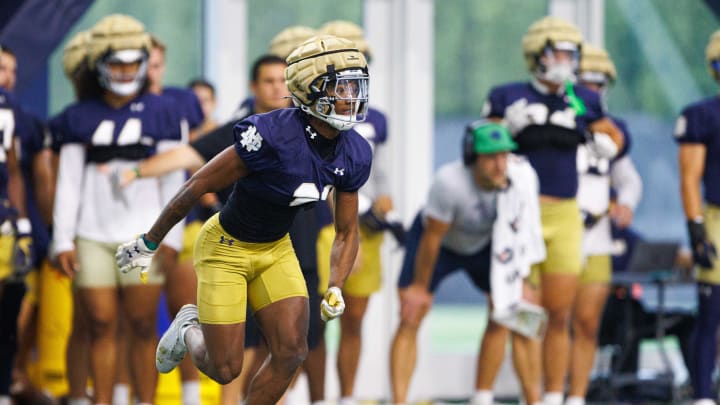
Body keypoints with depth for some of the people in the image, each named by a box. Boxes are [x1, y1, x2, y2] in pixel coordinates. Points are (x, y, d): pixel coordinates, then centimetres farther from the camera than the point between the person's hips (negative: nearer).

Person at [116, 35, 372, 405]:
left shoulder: (353, 155, -10)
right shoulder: (271, 136, -31)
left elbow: (347, 232, 3)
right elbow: (197, 186, -21)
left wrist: (335, 288, -14)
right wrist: (148, 243, -12)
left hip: (275, 250, 6)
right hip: (226, 249, -6)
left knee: (291, 352, -10)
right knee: (225, 370, -2)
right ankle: (189, 330, 33)